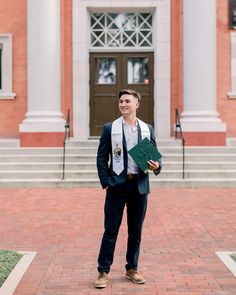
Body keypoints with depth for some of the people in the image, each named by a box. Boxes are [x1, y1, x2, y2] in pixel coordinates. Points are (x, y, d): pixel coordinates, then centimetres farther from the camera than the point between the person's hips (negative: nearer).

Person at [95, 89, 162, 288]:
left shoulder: (147, 129, 8)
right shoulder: (110, 128, 2)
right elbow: (101, 158, 1)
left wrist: (156, 166, -11)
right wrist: (105, 182, -8)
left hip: (140, 186, 3)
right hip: (117, 185, -2)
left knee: (136, 231, 11)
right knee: (111, 231, 1)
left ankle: (132, 269, 24)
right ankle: (103, 272, 9)